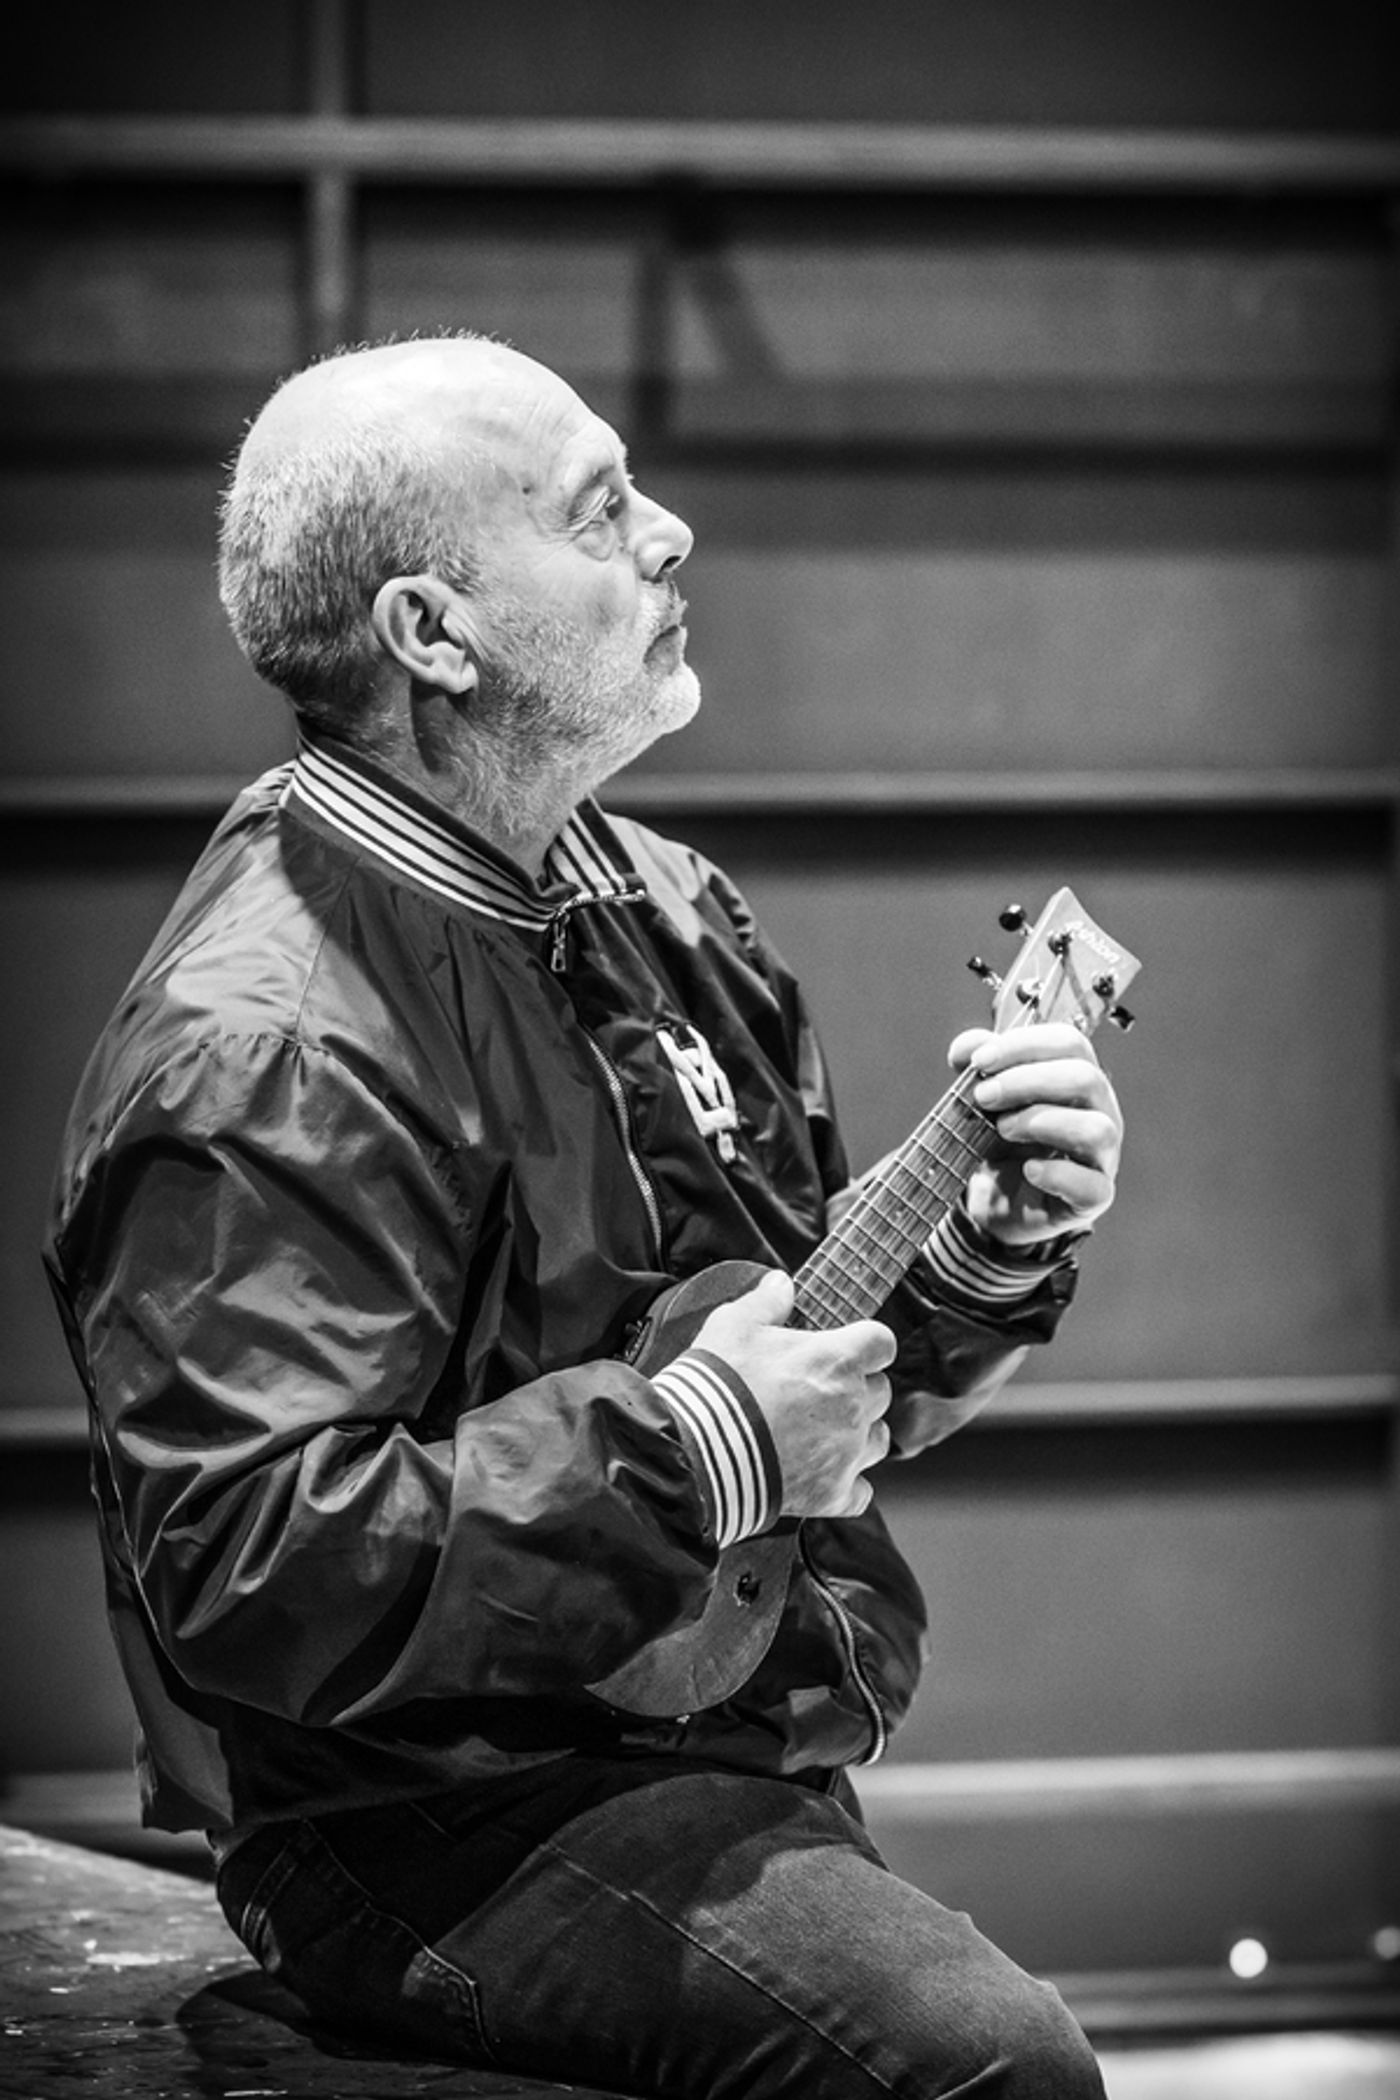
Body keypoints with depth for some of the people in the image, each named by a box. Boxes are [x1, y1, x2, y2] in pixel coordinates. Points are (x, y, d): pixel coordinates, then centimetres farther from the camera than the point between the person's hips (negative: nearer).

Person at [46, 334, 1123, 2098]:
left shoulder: (650, 909, 12)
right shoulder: (265, 1055, -17)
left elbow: (830, 1356, 22)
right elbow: (244, 1574, -24)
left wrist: (992, 1249, 1)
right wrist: (681, 1455, -20)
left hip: (739, 1754, 9)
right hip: (444, 1835, -9)